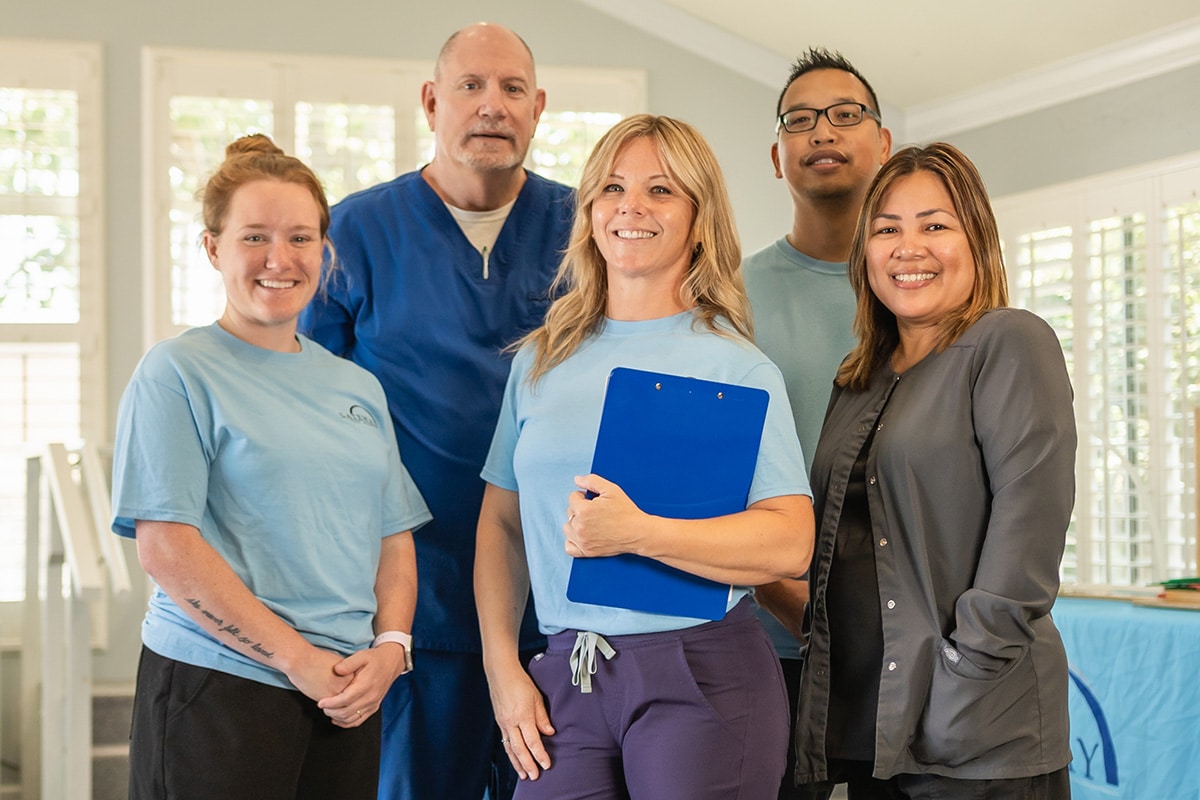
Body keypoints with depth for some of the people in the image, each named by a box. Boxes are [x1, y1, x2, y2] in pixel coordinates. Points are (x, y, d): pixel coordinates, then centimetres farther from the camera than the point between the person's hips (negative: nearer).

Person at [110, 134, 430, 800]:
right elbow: (165, 547, -12)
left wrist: (391, 647, -3)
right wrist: (298, 659, -13)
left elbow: (394, 537, 15)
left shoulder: (358, 387, 13)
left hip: (348, 696, 5)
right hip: (217, 690, -5)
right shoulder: (177, 373, -4)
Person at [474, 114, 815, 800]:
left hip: (701, 678, -3)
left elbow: (790, 543, -11)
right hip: (565, 683, 3)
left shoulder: (738, 368, -2)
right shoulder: (542, 362, 11)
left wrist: (637, 533, -22)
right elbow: (502, 521, 13)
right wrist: (503, 667, 3)